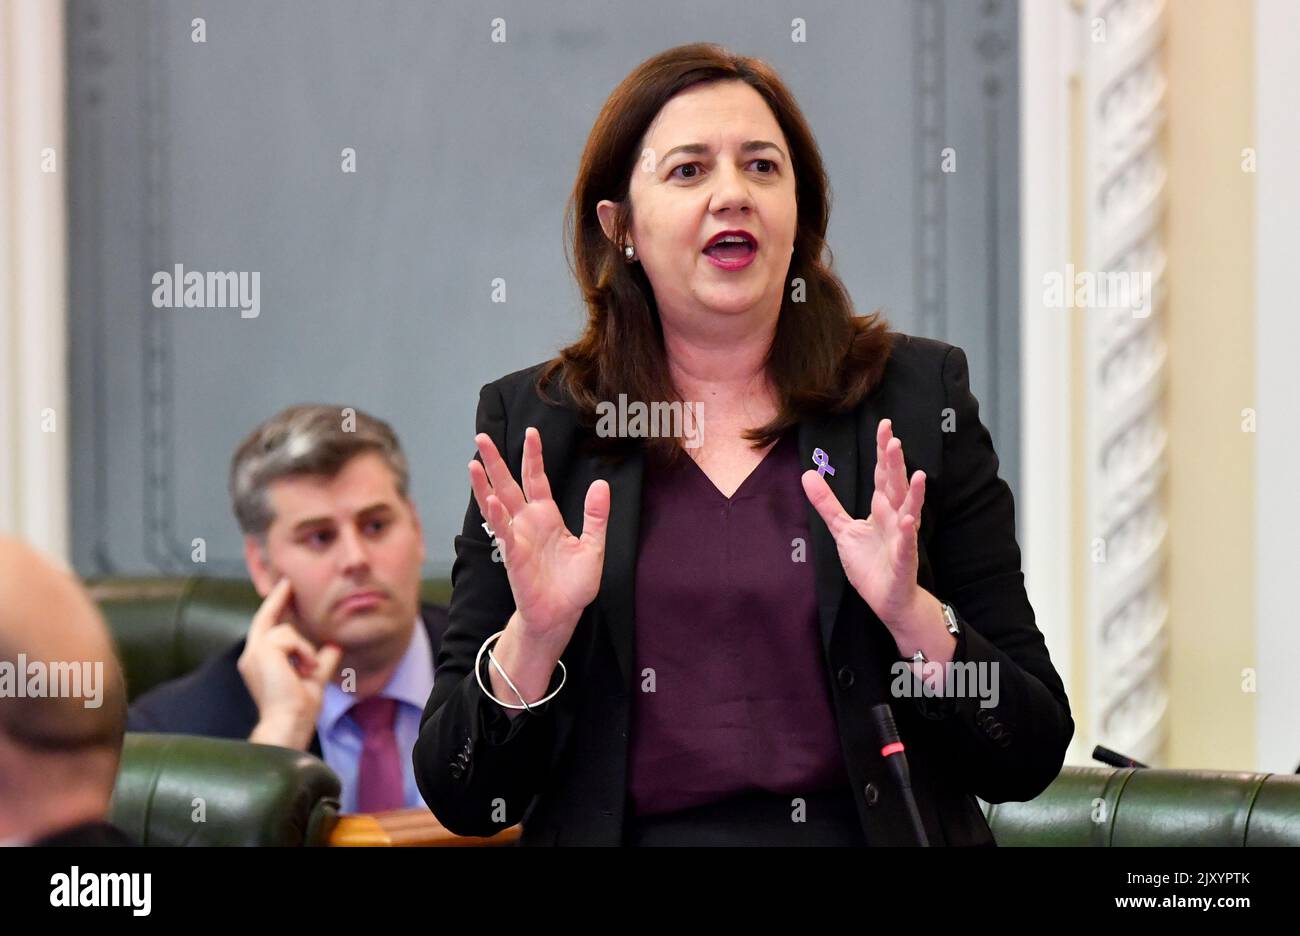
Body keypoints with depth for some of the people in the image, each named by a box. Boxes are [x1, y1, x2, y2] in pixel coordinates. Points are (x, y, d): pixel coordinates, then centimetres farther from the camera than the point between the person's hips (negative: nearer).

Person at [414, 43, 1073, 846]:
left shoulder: (919, 396, 4)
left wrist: (913, 613, -14)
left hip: (863, 832, 0)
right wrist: (535, 634, -13)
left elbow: (1030, 758, 2)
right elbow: (461, 799, 3)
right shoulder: (530, 424, 5)